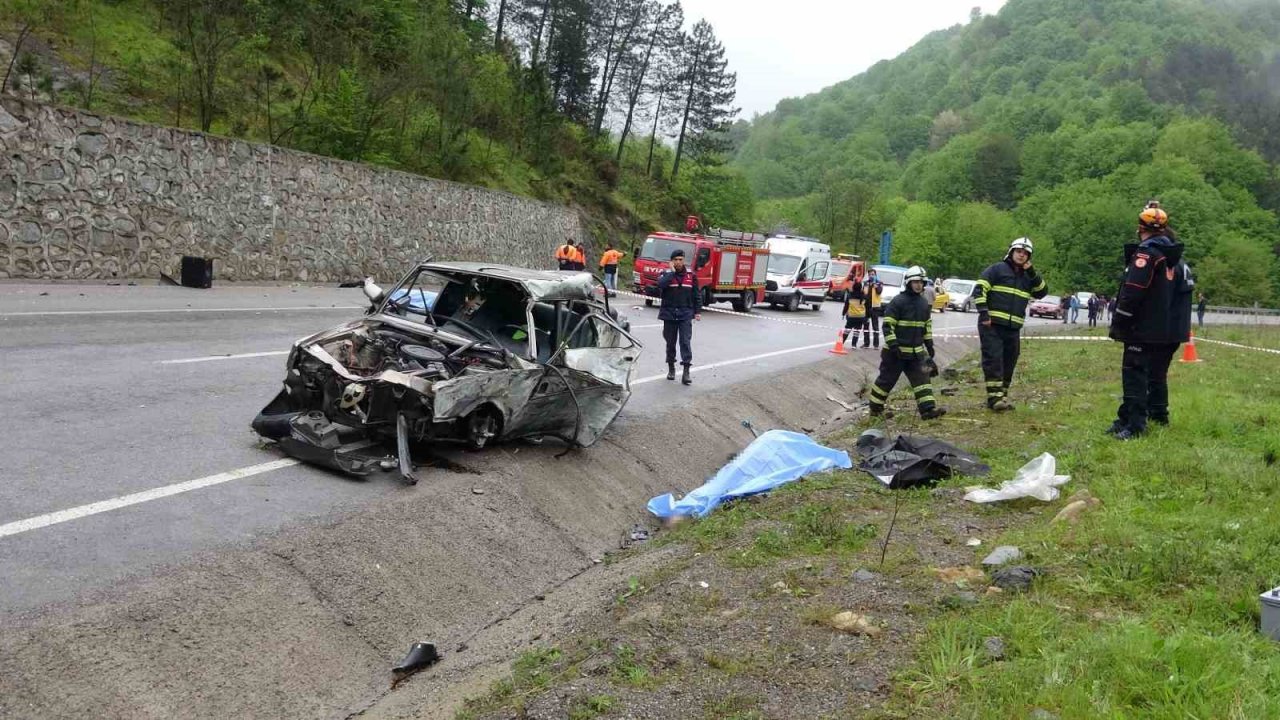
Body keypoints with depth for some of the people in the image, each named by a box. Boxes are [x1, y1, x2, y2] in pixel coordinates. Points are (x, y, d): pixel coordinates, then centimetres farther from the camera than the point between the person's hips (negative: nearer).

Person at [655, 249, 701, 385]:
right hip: (669, 314, 0)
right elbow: (661, 284, -21)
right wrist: (672, 272, -15)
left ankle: (686, 372, -10)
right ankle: (671, 368, 23)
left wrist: (697, 311, 4)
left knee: (685, 342, -8)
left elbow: (697, 295, 10)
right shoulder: (666, 274, 2)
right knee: (670, 342, 9)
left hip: (685, 314, 0)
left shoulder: (691, 276, 6)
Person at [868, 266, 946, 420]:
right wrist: (893, 344, -21)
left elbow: (927, 326, 21)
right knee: (887, 379, 3)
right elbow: (887, 325, -15)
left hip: (916, 351, 6)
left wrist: (929, 345, 17)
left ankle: (928, 409, -4)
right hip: (896, 351, -6)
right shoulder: (898, 301, -12)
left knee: (922, 378, -3)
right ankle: (876, 408, 15)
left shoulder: (924, 303, 11)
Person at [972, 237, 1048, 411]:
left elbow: (1042, 292, 8)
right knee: (993, 359, -12)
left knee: (1009, 362, 9)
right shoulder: (997, 269, 0)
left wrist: (1032, 274, -3)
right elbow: (979, 289, -6)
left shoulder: (1028, 277, 18)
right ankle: (994, 397, -15)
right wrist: (983, 312, -16)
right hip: (991, 325, -6)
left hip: (1013, 328, 6)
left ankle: (1002, 395, 18)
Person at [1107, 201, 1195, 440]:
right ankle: (1158, 414, 33)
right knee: (1157, 371, 21)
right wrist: (1178, 325, 25)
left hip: (1143, 329, -9)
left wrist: (1118, 325, -13)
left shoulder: (1146, 253, -15)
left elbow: (1132, 292, -20)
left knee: (1135, 373, -10)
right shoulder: (1175, 256, 14)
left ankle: (1133, 424, -15)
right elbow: (1186, 288, 21)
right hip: (1168, 329, 9)